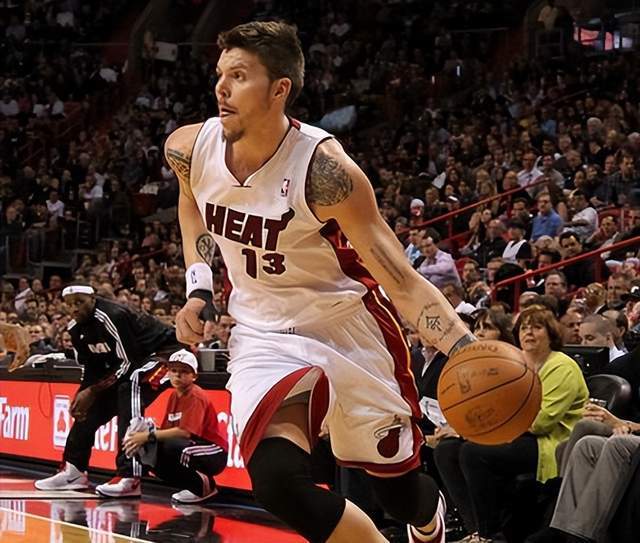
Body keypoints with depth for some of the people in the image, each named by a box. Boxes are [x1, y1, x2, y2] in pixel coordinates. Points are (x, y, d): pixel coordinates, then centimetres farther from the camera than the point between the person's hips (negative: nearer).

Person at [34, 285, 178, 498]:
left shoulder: (113, 316, -29)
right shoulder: (77, 328, -1)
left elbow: (128, 363, -27)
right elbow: (92, 367, 8)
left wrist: (92, 390, -21)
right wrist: (84, 393, -9)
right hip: (125, 362, 10)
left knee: (130, 386, -34)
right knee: (90, 408, 5)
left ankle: (130, 479, -37)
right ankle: (73, 471, 23)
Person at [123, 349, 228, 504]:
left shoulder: (196, 396, -15)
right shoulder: (174, 396, 10)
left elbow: (185, 432, -27)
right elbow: (165, 430, 5)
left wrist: (149, 435, -26)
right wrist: (141, 435, -15)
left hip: (214, 454, -8)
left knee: (172, 446, -34)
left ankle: (203, 486, -11)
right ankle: (192, 485, 4)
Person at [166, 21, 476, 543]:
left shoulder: (323, 169, -27)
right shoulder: (189, 149, -13)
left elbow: (402, 280, -25)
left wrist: (470, 353, -40)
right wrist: (199, 291, 2)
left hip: (348, 328, -3)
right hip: (265, 334, 3)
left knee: (399, 488, 10)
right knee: (277, 481, -21)